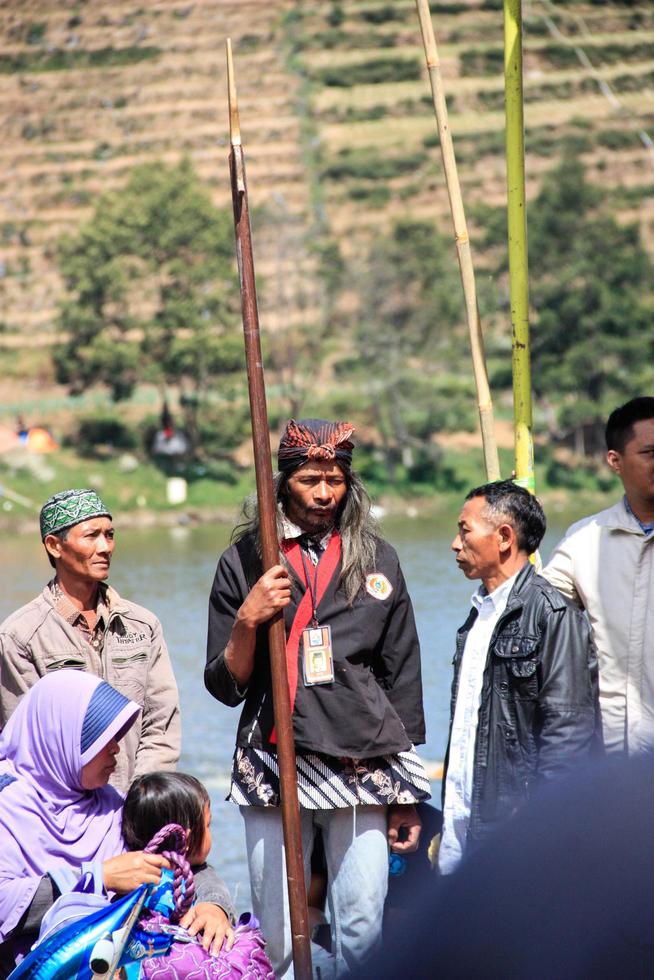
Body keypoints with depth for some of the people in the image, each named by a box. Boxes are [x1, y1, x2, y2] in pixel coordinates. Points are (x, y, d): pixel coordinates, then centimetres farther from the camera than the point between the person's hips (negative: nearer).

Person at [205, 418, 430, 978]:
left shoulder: (377, 560, 11)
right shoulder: (245, 561, 7)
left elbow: (403, 678, 14)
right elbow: (225, 687, 7)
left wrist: (406, 795, 11)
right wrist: (248, 620, -11)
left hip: (362, 762, 1)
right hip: (274, 764, -1)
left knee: (363, 932, -5)